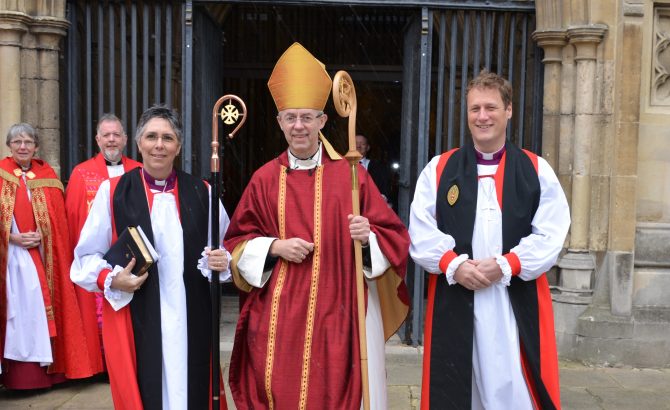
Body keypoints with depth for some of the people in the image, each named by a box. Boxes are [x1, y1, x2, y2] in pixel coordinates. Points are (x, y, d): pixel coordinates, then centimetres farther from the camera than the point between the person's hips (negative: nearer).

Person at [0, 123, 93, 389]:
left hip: (43, 254, 2)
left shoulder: (47, 175, 9)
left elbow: (58, 218, 8)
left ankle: (44, 368, 12)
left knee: (42, 306, 3)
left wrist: (40, 237, -6)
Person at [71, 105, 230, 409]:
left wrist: (222, 262, -9)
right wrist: (111, 280, -15)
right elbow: (86, 257, 3)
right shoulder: (113, 191, -1)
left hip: (191, 317, 2)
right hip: (134, 319, -2)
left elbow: (224, 248, 13)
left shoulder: (200, 192, 5)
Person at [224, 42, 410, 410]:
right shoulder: (265, 179, 5)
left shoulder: (351, 174, 1)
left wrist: (368, 237, -19)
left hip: (338, 315, -1)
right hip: (278, 317, 2)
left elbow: (394, 238, 2)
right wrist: (273, 247, -9)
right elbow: (237, 243, 9)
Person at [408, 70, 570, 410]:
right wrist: (454, 265, -15)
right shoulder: (439, 169, 6)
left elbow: (550, 235, -2)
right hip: (453, 303, 1)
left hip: (517, 303, 0)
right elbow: (421, 232, 0)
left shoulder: (537, 170, 6)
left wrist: (506, 265, -15)